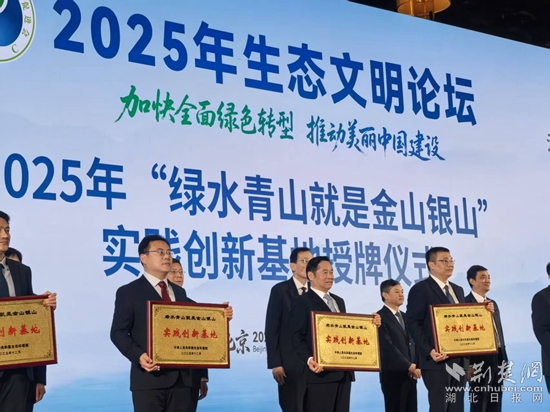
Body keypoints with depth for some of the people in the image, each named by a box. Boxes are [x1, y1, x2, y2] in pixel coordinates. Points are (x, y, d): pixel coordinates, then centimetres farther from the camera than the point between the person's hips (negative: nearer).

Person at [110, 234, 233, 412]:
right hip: (149, 376, -6)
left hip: (181, 376, 6)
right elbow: (118, 332, -5)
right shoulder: (128, 292, 1)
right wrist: (138, 356, -21)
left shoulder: (180, 292, 21)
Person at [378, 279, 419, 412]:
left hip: (410, 375, 7)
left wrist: (416, 366, -3)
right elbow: (388, 347, -15)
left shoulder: (406, 317, 18)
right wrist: (408, 366, -15)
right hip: (393, 375, -7)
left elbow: (414, 343, 13)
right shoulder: (380, 318, -7)